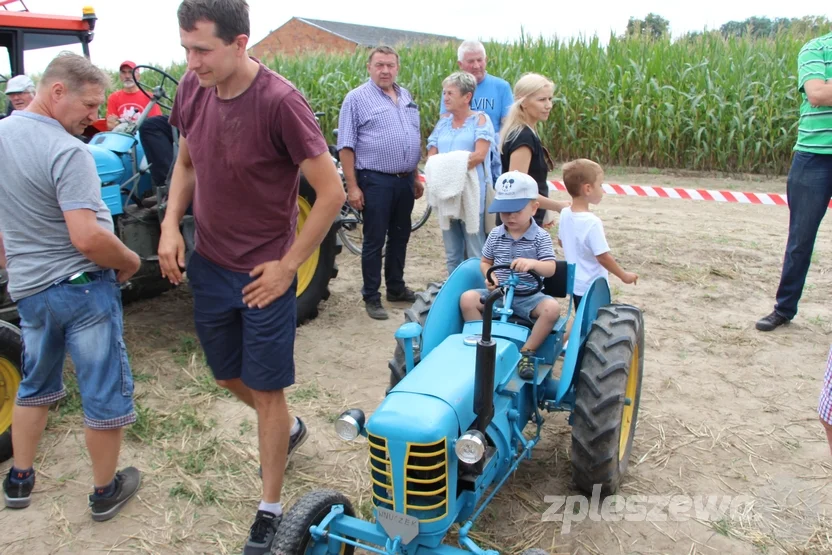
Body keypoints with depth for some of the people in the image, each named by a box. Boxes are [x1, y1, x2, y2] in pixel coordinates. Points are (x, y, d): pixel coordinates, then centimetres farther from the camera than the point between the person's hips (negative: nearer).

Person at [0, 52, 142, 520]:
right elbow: (87, 237, -29)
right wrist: (130, 262, -12)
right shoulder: (68, 153, -21)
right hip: (83, 287, -8)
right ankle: (106, 491, 22)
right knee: (105, 393, 8)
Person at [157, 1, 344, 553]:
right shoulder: (193, 88, -3)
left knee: (266, 389, 6)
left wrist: (287, 267, -15)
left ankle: (271, 509, 25)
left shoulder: (280, 101, -21)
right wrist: (171, 224, -2)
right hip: (208, 264, 6)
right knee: (228, 374, 21)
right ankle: (288, 429, 50)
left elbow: (331, 192, -18)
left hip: (263, 274, -6)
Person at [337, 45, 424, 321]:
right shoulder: (357, 98, -6)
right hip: (376, 181, -6)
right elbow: (346, 146, -9)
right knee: (374, 240, 1)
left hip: (405, 180, 6)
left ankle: (396, 287, 30)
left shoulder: (406, 96, 13)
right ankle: (371, 297, 12)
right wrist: (352, 186, -14)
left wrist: (416, 177, 16)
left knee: (400, 236, 15)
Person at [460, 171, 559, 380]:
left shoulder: (540, 236, -5)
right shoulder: (495, 235, 4)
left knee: (552, 308, -31)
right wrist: (489, 276, -10)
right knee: (467, 298, -22)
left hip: (528, 296, -2)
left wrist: (532, 263, -36)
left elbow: (551, 269, -13)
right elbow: (485, 262, 14)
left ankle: (527, 352, -16)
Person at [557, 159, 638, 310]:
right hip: (592, 287, -7)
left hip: (575, 284, 8)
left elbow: (561, 241, 11)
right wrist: (624, 276, -11)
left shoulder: (565, 214, -4)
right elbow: (603, 257, -23)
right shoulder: (592, 222, -26)